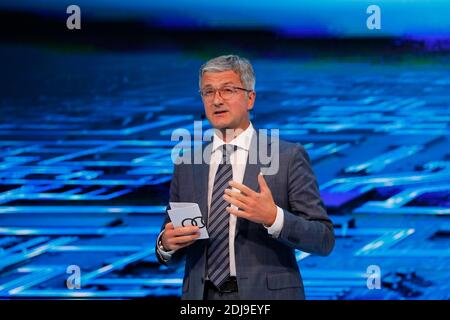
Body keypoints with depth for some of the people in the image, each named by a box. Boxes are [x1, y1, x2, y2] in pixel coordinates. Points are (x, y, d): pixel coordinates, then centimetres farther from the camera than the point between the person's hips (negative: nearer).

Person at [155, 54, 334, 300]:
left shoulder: (288, 157, -3)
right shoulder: (186, 166, 8)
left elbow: (324, 239, -7)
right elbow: (173, 255, 12)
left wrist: (273, 218, -23)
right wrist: (166, 243, -10)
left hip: (266, 294, -3)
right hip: (202, 295, 3)